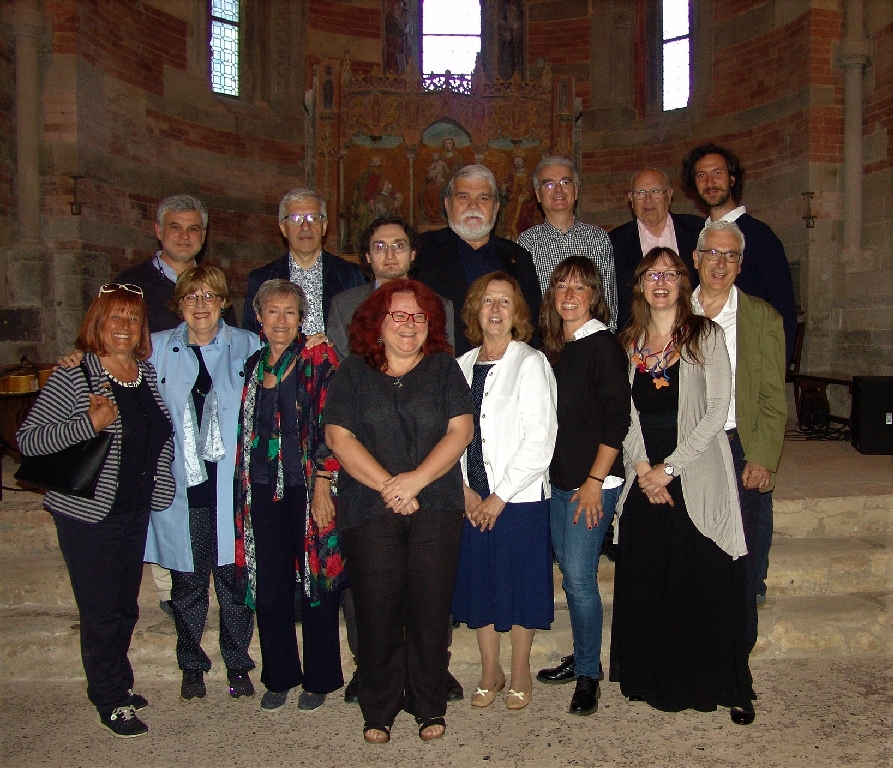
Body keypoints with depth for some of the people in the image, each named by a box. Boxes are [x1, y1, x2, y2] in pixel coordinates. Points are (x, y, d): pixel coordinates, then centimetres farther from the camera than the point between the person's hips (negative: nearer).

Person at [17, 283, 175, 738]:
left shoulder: (146, 372, 5)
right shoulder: (74, 375, -13)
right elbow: (27, 439, -17)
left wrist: (160, 489, 9)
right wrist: (90, 424, -28)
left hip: (135, 509, 6)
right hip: (89, 515, -6)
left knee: (126, 606, 18)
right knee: (101, 612, 5)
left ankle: (119, 684, 37)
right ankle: (111, 701, 23)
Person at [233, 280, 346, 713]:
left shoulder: (318, 359, -4)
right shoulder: (254, 365, 12)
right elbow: (246, 431, 16)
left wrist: (323, 484, -14)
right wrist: (244, 493, 11)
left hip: (307, 488, -4)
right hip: (264, 490, 5)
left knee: (317, 582, 5)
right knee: (269, 588, 9)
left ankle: (319, 679, 21)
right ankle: (279, 677, 27)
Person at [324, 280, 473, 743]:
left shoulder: (444, 369, 10)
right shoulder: (353, 372, 8)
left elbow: (460, 431, 1)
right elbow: (339, 436, -1)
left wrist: (417, 479, -12)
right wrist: (388, 486, -10)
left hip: (436, 509, 1)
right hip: (369, 511, 0)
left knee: (430, 609, 3)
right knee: (376, 610, 2)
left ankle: (429, 706, 20)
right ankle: (378, 711, 19)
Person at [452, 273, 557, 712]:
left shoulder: (531, 363, -7)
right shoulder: (462, 366, 9)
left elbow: (540, 441, -12)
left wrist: (499, 497, -12)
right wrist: (464, 489, -4)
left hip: (519, 497, -4)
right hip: (471, 499, 5)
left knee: (520, 584, 5)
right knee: (477, 581, 11)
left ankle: (520, 674, 25)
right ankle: (489, 671, 28)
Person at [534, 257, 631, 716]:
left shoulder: (603, 346, -9)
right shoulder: (553, 349, 11)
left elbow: (617, 419, -13)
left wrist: (595, 481, -16)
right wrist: (547, 473, 11)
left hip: (592, 483, -7)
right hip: (556, 480, 7)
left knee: (579, 576, -5)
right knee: (570, 575, 14)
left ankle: (588, 676, 11)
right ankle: (582, 657, 29)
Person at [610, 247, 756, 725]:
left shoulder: (705, 336, 0)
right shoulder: (629, 343, 12)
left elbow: (717, 410, -7)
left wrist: (669, 467, -11)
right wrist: (642, 468, -6)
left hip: (697, 480, -3)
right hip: (644, 482, 4)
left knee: (708, 586, -2)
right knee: (645, 584, 6)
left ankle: (725, 686, 13)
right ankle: (655, 680, 21)